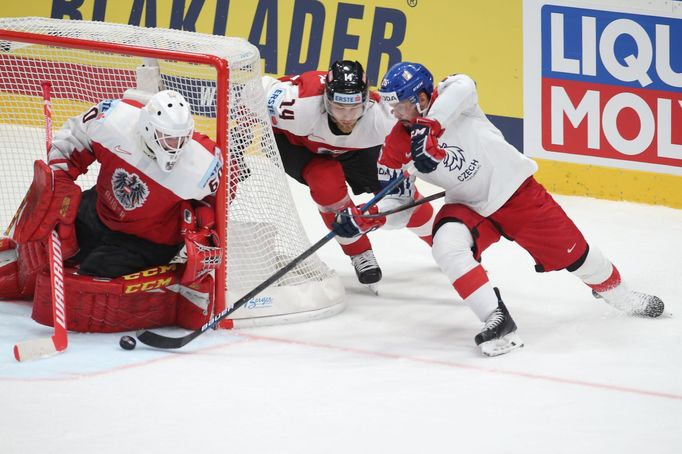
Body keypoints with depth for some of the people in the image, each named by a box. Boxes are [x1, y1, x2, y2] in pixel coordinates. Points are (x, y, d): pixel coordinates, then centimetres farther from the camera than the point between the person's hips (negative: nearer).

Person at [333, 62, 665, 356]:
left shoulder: (449, 100, -19)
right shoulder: (398, 144, -7)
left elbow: (462, 86, -45)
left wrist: (429, 127, -52)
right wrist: (364, 218, -19)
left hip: (516, 191, -3)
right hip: (468, 207, 3)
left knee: (572, 252, 7)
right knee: (447, 244, -28)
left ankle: (618, 294, 36)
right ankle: (497, 320, -23)